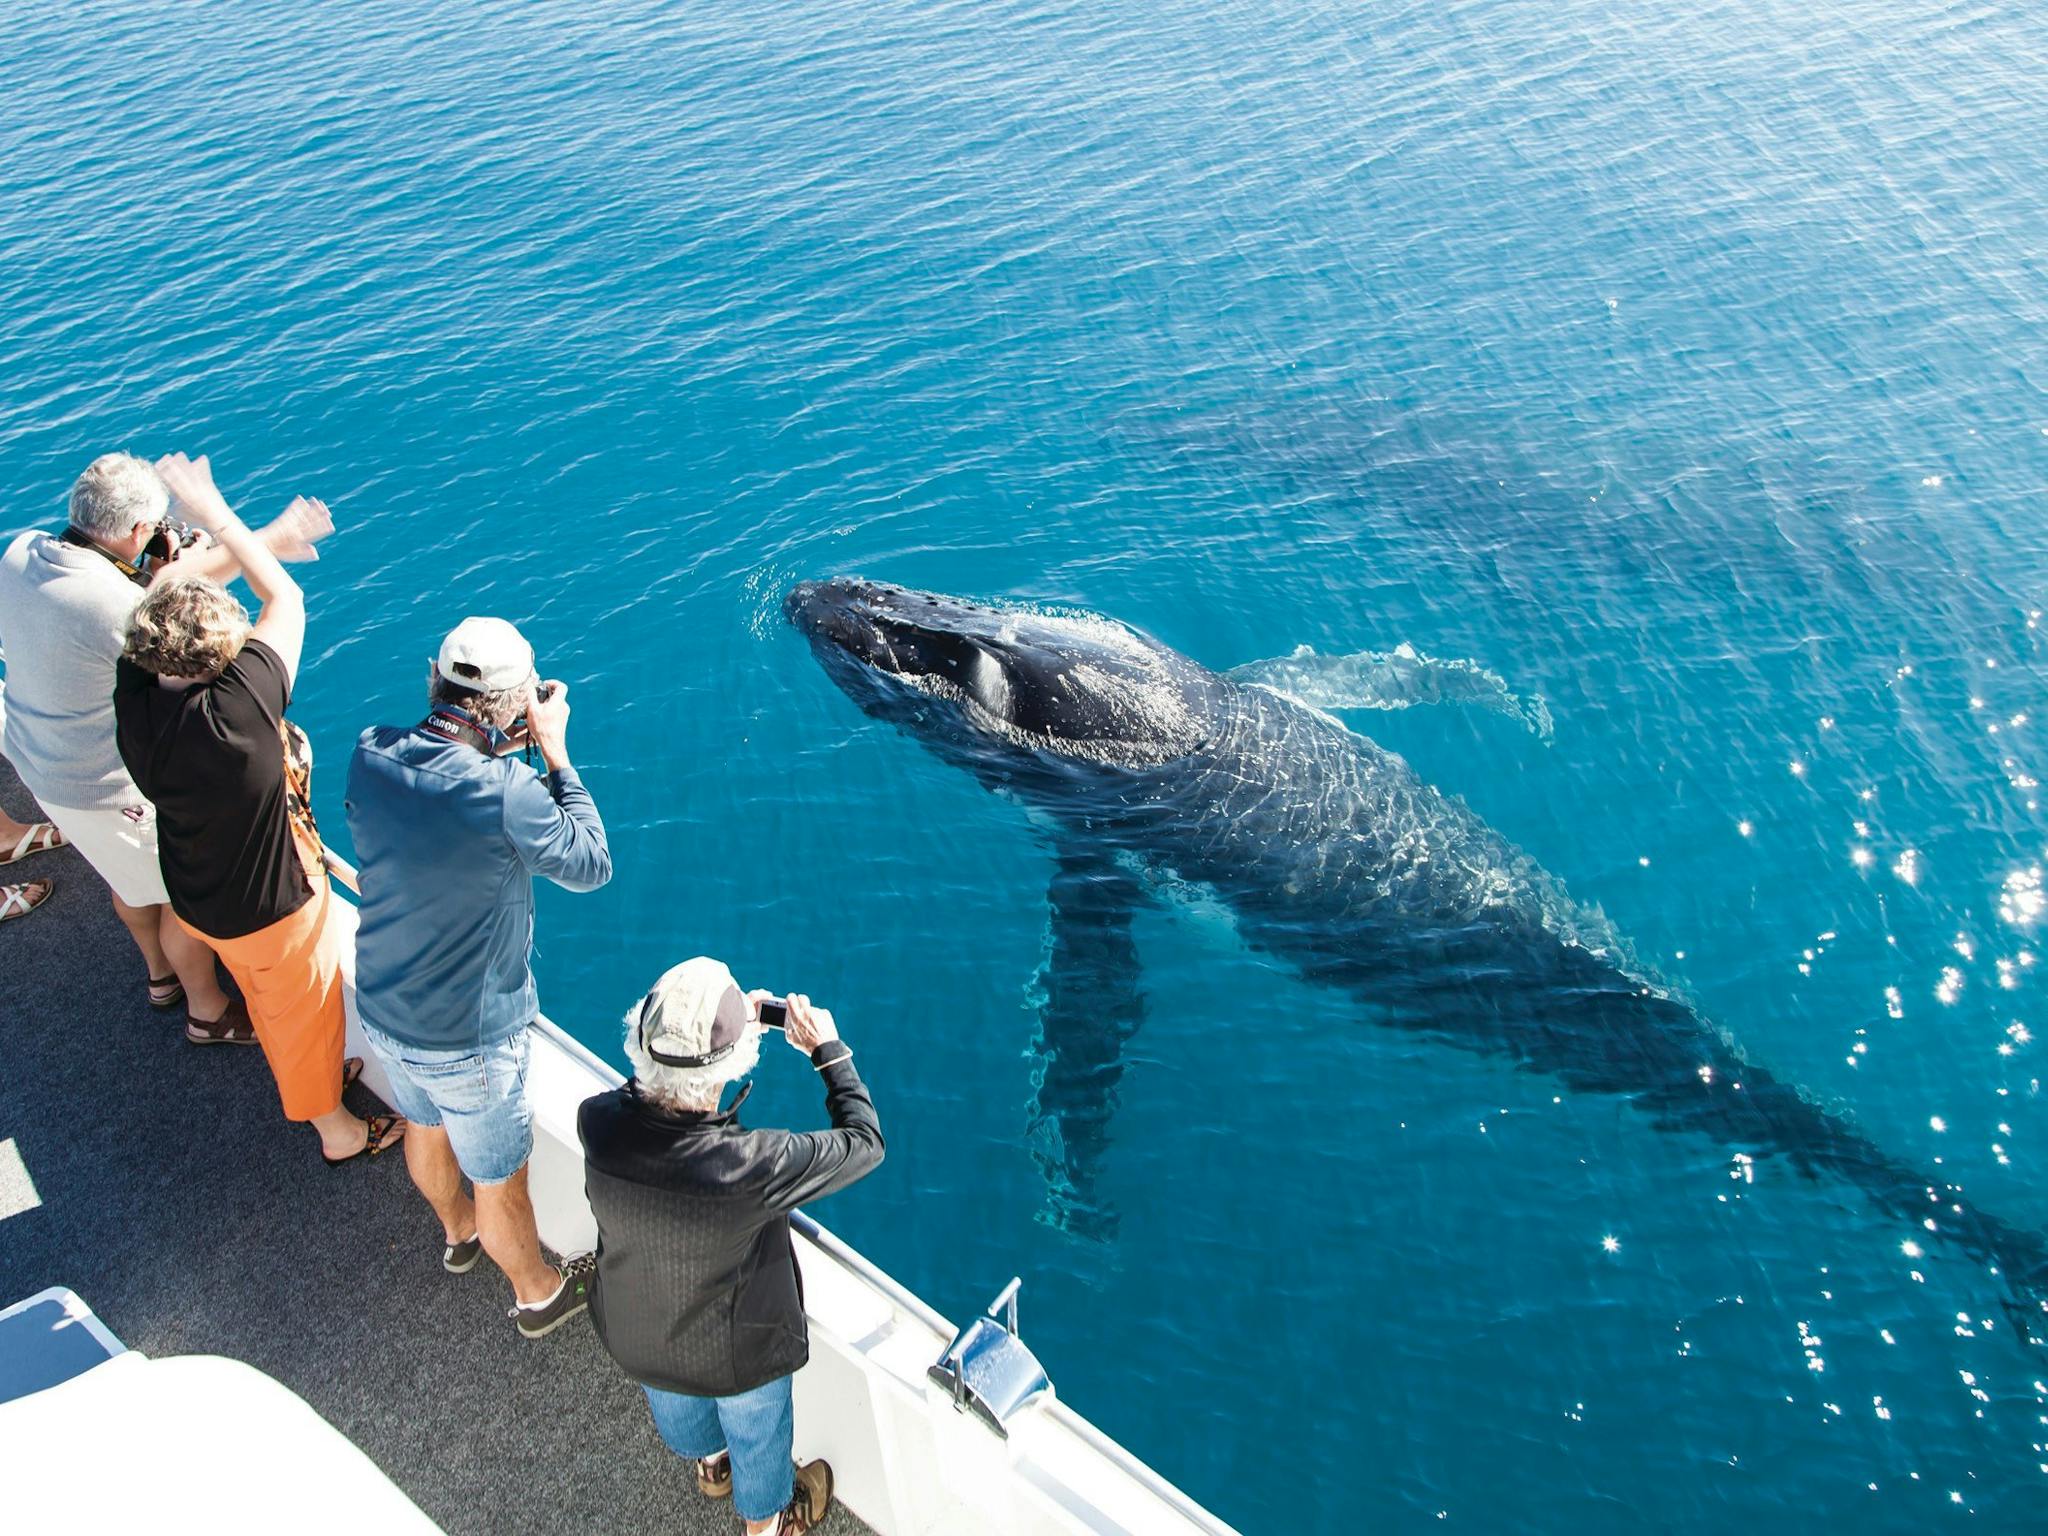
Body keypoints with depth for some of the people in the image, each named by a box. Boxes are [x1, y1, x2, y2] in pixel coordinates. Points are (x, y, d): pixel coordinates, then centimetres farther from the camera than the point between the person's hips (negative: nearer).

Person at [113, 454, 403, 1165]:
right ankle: (337, 1129, 44)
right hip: (271, 911, -6)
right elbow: (287, 600, -26)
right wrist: (214, 513, -18)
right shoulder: (235, 713, -39)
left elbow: (159, 599, -3)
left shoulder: (134, 695, -22)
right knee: (306, 1012, 20)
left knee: (269, 1001, 32)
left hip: (197, 900, 6)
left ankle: (315, 1077, 59)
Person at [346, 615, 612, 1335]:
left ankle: (458, 1230, 63)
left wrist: (496, 748, -2)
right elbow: (591, 864, -17)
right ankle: (537, 1293, 45)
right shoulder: (506, 792, -33)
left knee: (425, 1127, 34)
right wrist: (554, 751, -14)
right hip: (468, 1035, -7)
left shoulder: (369, 754, -14)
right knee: (502, 1182, 19)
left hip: (382, 1009, 7)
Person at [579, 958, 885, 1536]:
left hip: (632, 1336, 4)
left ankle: (709, 1462, 69)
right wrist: (828, 1050, -17)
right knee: (756, 1430, 31)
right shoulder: (750, 1166, -44)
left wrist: (733, 1024, -8)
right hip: (736, 1355, -4)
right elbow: (864, 1142, -28)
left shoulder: (597, 1123, -32)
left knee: (674, 1407, 37)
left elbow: (653, 1083, -7)